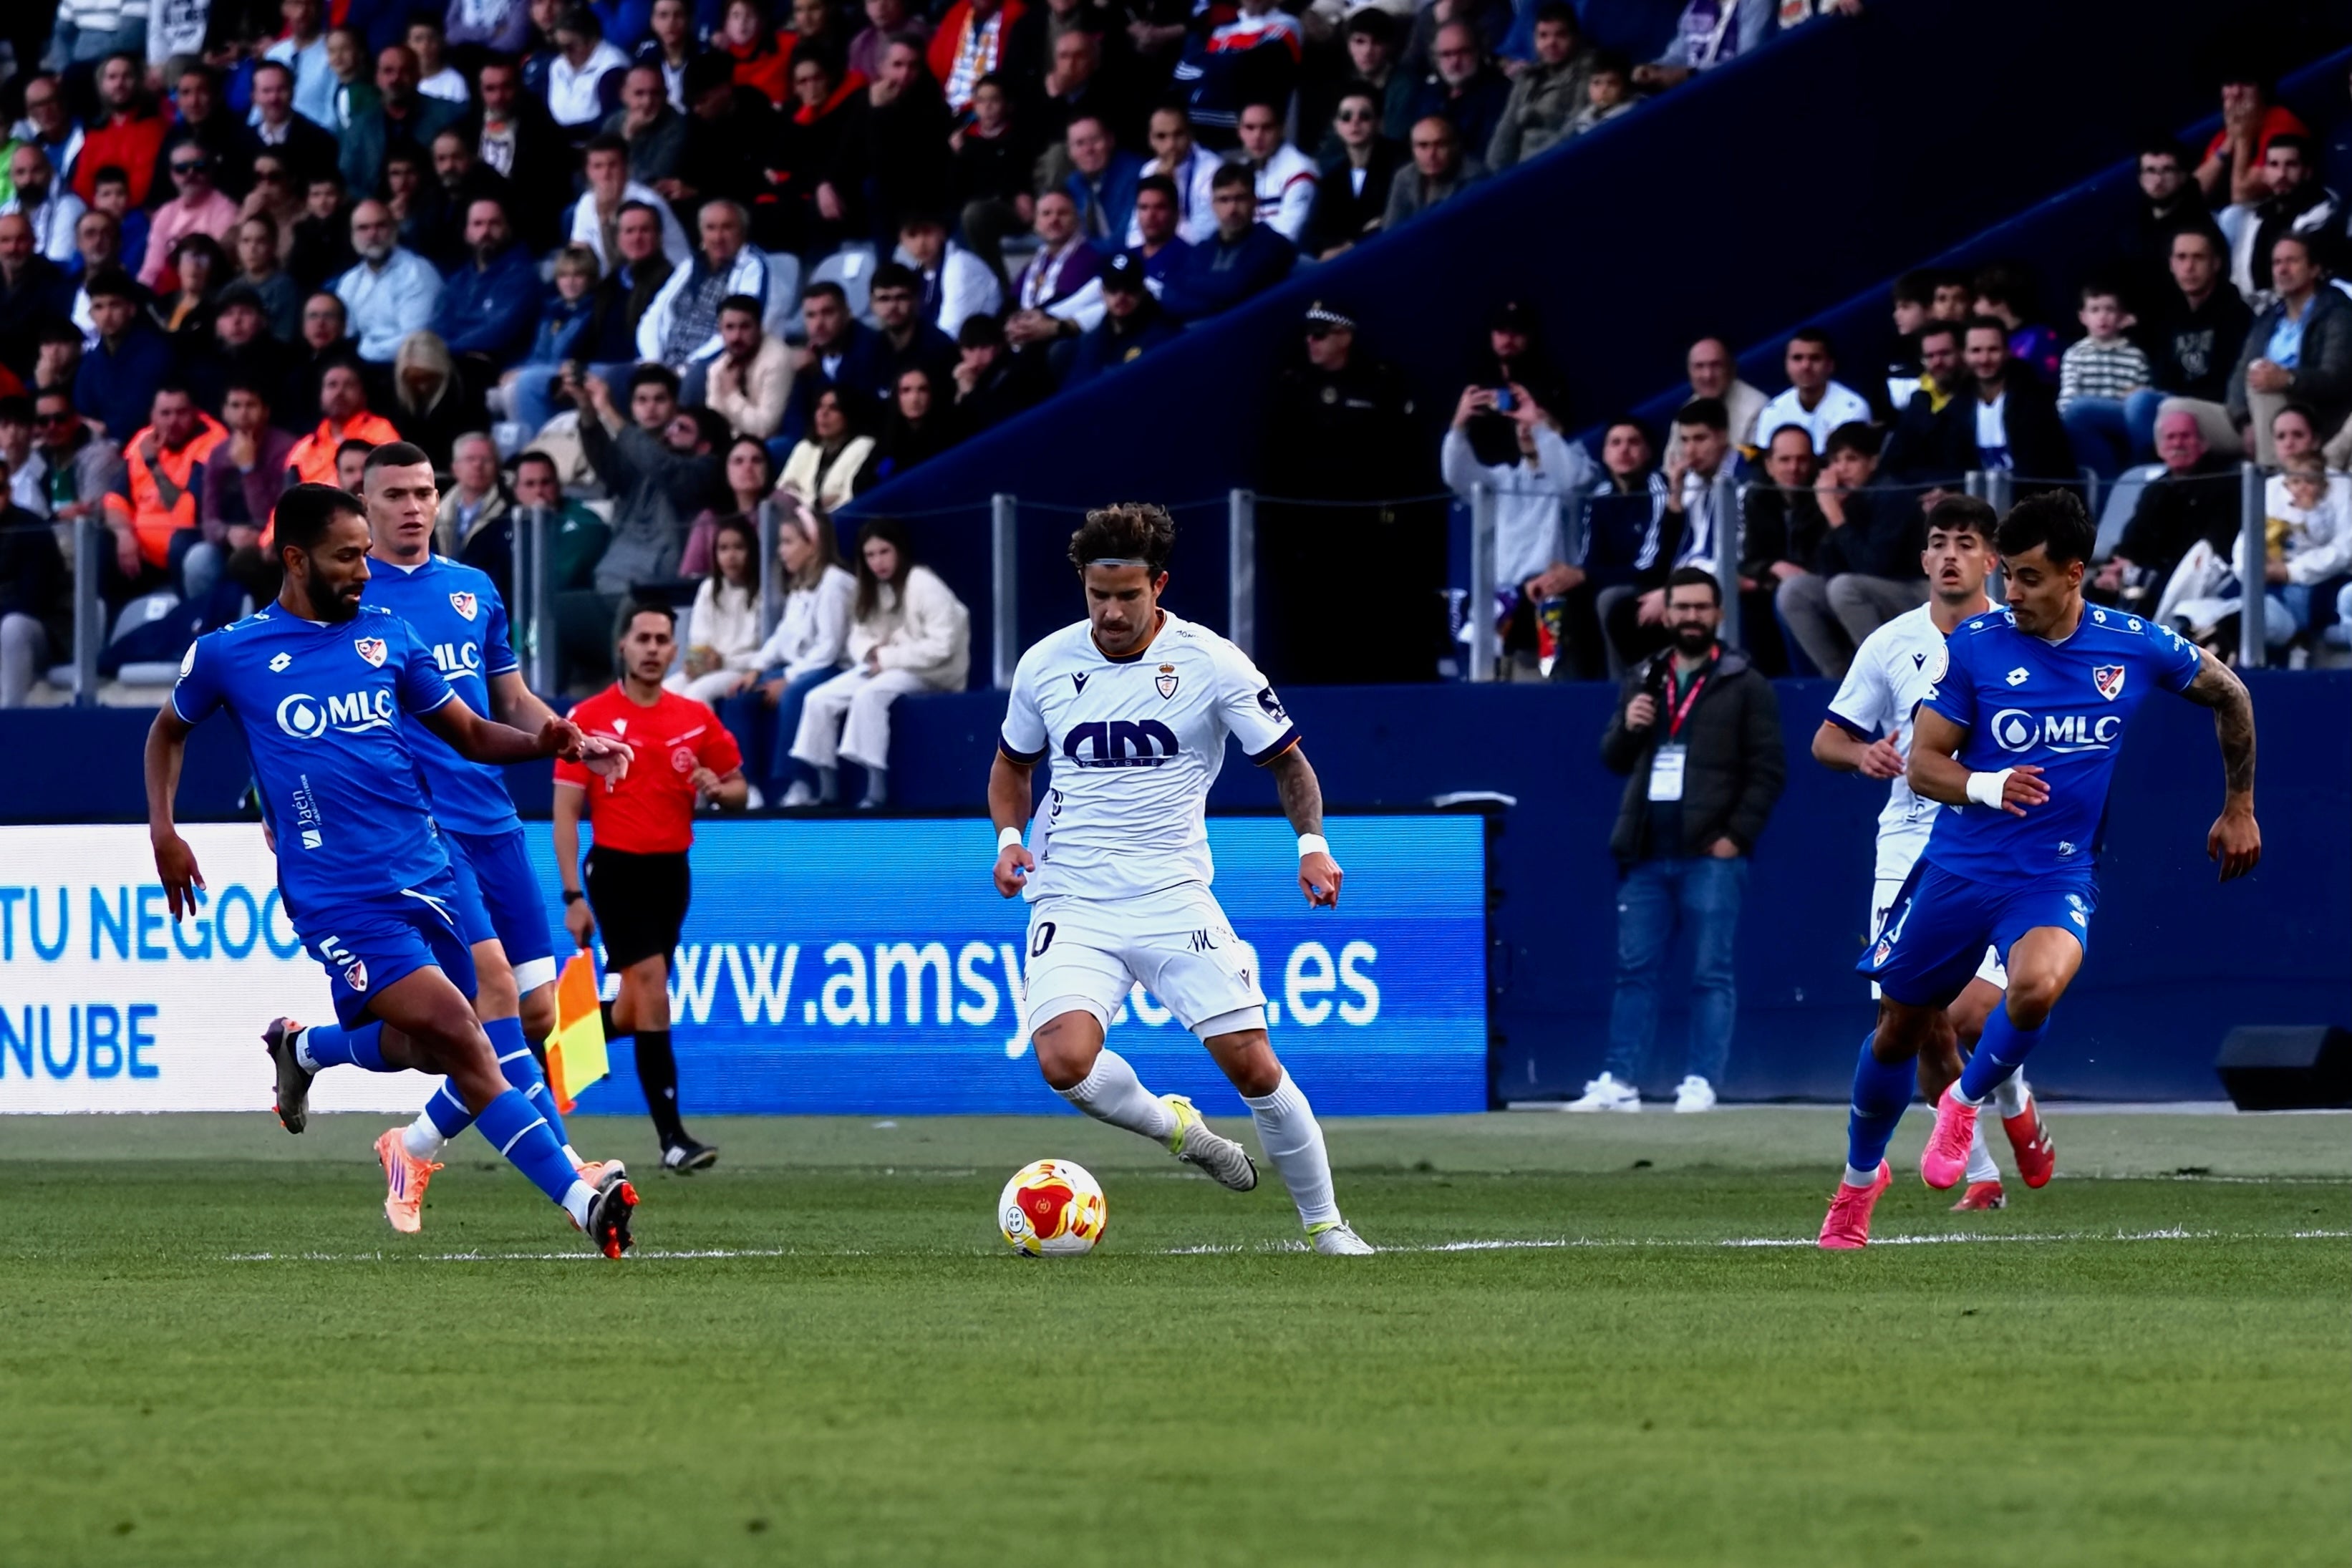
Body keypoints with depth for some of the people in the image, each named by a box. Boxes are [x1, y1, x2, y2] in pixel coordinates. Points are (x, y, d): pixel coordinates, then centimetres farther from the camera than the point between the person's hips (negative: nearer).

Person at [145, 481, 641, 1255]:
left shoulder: (388, 635, 9)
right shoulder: (226, 654, 1)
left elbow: (471, 734, 13)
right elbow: (169, 731, 20)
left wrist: (549, 744, -6)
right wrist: (163, 831, 8)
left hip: (424, 871, 5)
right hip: (338, 895, -5)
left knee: (431, 1048, 11)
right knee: (457, 1035, -19)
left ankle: (303, 1048, 42)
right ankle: (581, 1200, -20)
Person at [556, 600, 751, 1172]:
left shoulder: (696, 719, 7)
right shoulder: (588, 718, -5)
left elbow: (739, 791, 16)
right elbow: (566, 812, -5)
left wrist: (719, 789, -10)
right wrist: (574, 896, -11)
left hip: (671, 871, 5)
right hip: (616, 868, -5)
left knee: (630, 1013, 8)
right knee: (653, 993, -16)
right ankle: (672, 1138, -16)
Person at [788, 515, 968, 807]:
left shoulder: (924, 585, -14)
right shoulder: (874, 589, 12)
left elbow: (942, 646, -20)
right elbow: (858, 637, 12)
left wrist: (888, 658, -19)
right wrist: (872, 652, -13)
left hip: (930, 672, -8)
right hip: (885, 667, 8)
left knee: (868, 695, -35)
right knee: (819, 700, -9)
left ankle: (877, 794, -35)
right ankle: (827, 791, -6)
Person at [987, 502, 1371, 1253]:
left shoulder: (1212, 663, -4)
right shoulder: (1045, 665, 3)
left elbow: (1287, 761, 5)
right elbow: (1012, 763, 21)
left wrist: (1312, 841, -12)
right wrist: (1010, 838, 2)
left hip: (1174, 897, -1)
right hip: (1072, 902, 1)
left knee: (1251, 1062, -9)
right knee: (1064, 1063, -22)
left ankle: (1324, 1221, 11)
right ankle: (1177, 1129, 8)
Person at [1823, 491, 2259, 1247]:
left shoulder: (2136, 646, -6)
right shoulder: (1975, 645, -8)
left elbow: (2229, 696, 13)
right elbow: (1922, 762, -7)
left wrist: (2238, 807, 18)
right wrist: (1986, 787, -28)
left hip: (2058, 874, -1)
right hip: (1958, 866, 1)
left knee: (2037, 986, -33)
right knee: (1900, 1028, 10)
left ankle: (1965, 1100, -2)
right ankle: (1860, 1176, 38)